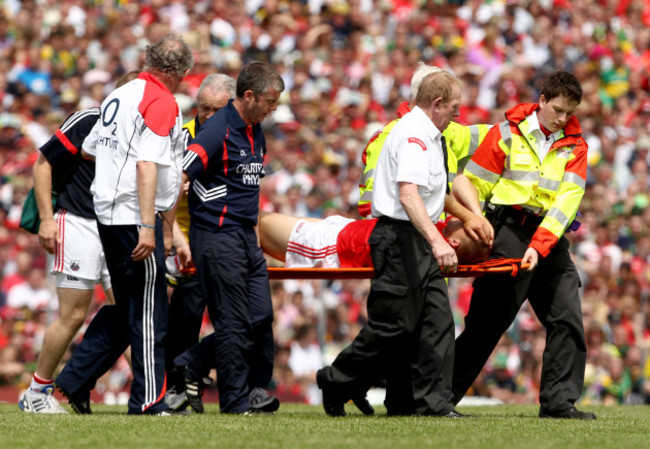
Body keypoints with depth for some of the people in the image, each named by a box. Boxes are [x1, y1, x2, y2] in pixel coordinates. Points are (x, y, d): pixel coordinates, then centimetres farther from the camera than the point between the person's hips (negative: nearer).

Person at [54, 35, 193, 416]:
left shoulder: (119, 95, 15)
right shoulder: (163, 102, -11)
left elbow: (88, 151, 24)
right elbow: (147, 166, -20)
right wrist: (147, 226, -23)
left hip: (107, 211, 9)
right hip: (136, 216, -9)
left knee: (128, 308, 17)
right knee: (150, 312, -4)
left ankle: (76, 379, 15)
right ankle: (149, 401, -3)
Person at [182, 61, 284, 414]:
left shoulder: (255, 132, 15)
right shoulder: (218, 130, -13)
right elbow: (177, 177, -18)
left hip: (246, 237, 8)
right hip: (218, 236, -8)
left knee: (261, 316, 6)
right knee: (233, 322, -6)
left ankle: (256, 388, 15)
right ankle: (235, 401, -1)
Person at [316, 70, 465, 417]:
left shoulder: (428, 136, 19)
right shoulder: (413, 133, -15)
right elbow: (408, 193, -27)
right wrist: (437, 242, -34)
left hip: (418, 241, 10)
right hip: (399, 238, -10)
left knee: (437, 320, 2)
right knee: (393, 325, -6)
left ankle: (432, 403, 1)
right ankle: (336, 383, 8)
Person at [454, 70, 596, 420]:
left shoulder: (575, 145, 7)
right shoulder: (508, 134, -1)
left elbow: (567, 200, -4)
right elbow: (473, 186, 1)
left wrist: (539, 246, -17)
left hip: (550, 237, 4)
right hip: (508, 231, -4)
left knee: (567, 319, -2)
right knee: (488, 322, -5)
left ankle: (559, 401, 3)